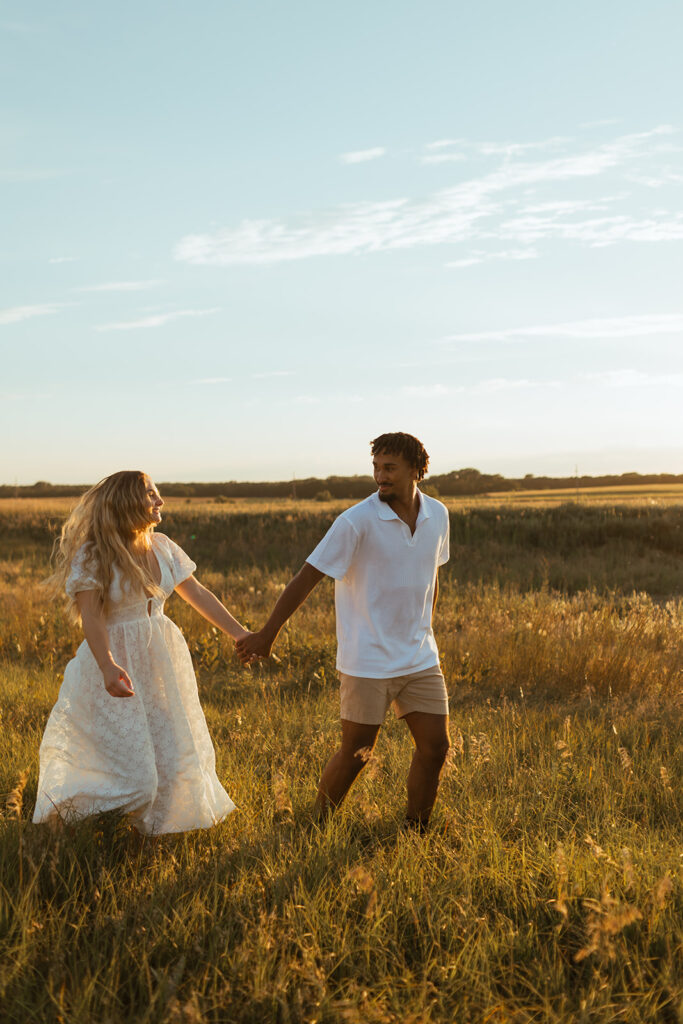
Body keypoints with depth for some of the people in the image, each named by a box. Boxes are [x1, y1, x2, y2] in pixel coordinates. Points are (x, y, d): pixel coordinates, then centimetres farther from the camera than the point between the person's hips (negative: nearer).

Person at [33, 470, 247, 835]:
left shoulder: (161, 547, 4)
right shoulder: (93, 555, -14)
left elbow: (198, 595, 12)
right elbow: (91, 618, -22)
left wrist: (241, 635, 11)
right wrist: (108, 666, -38)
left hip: (161, 662, 7)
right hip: (117, 668, -6)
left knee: (172, 757, 11)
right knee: (129, 772, -8)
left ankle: (152, 832, 33)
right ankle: (58, 811, 18)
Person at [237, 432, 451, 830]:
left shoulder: (437, 514, 2)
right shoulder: (357, 522, -16)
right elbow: (307, 577, -14)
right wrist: (268, 633, -12)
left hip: (420, 658, 5)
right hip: (369, 659, -5)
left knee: (435, 746, 3)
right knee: (356, 755, 3)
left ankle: (416, 833, 21)